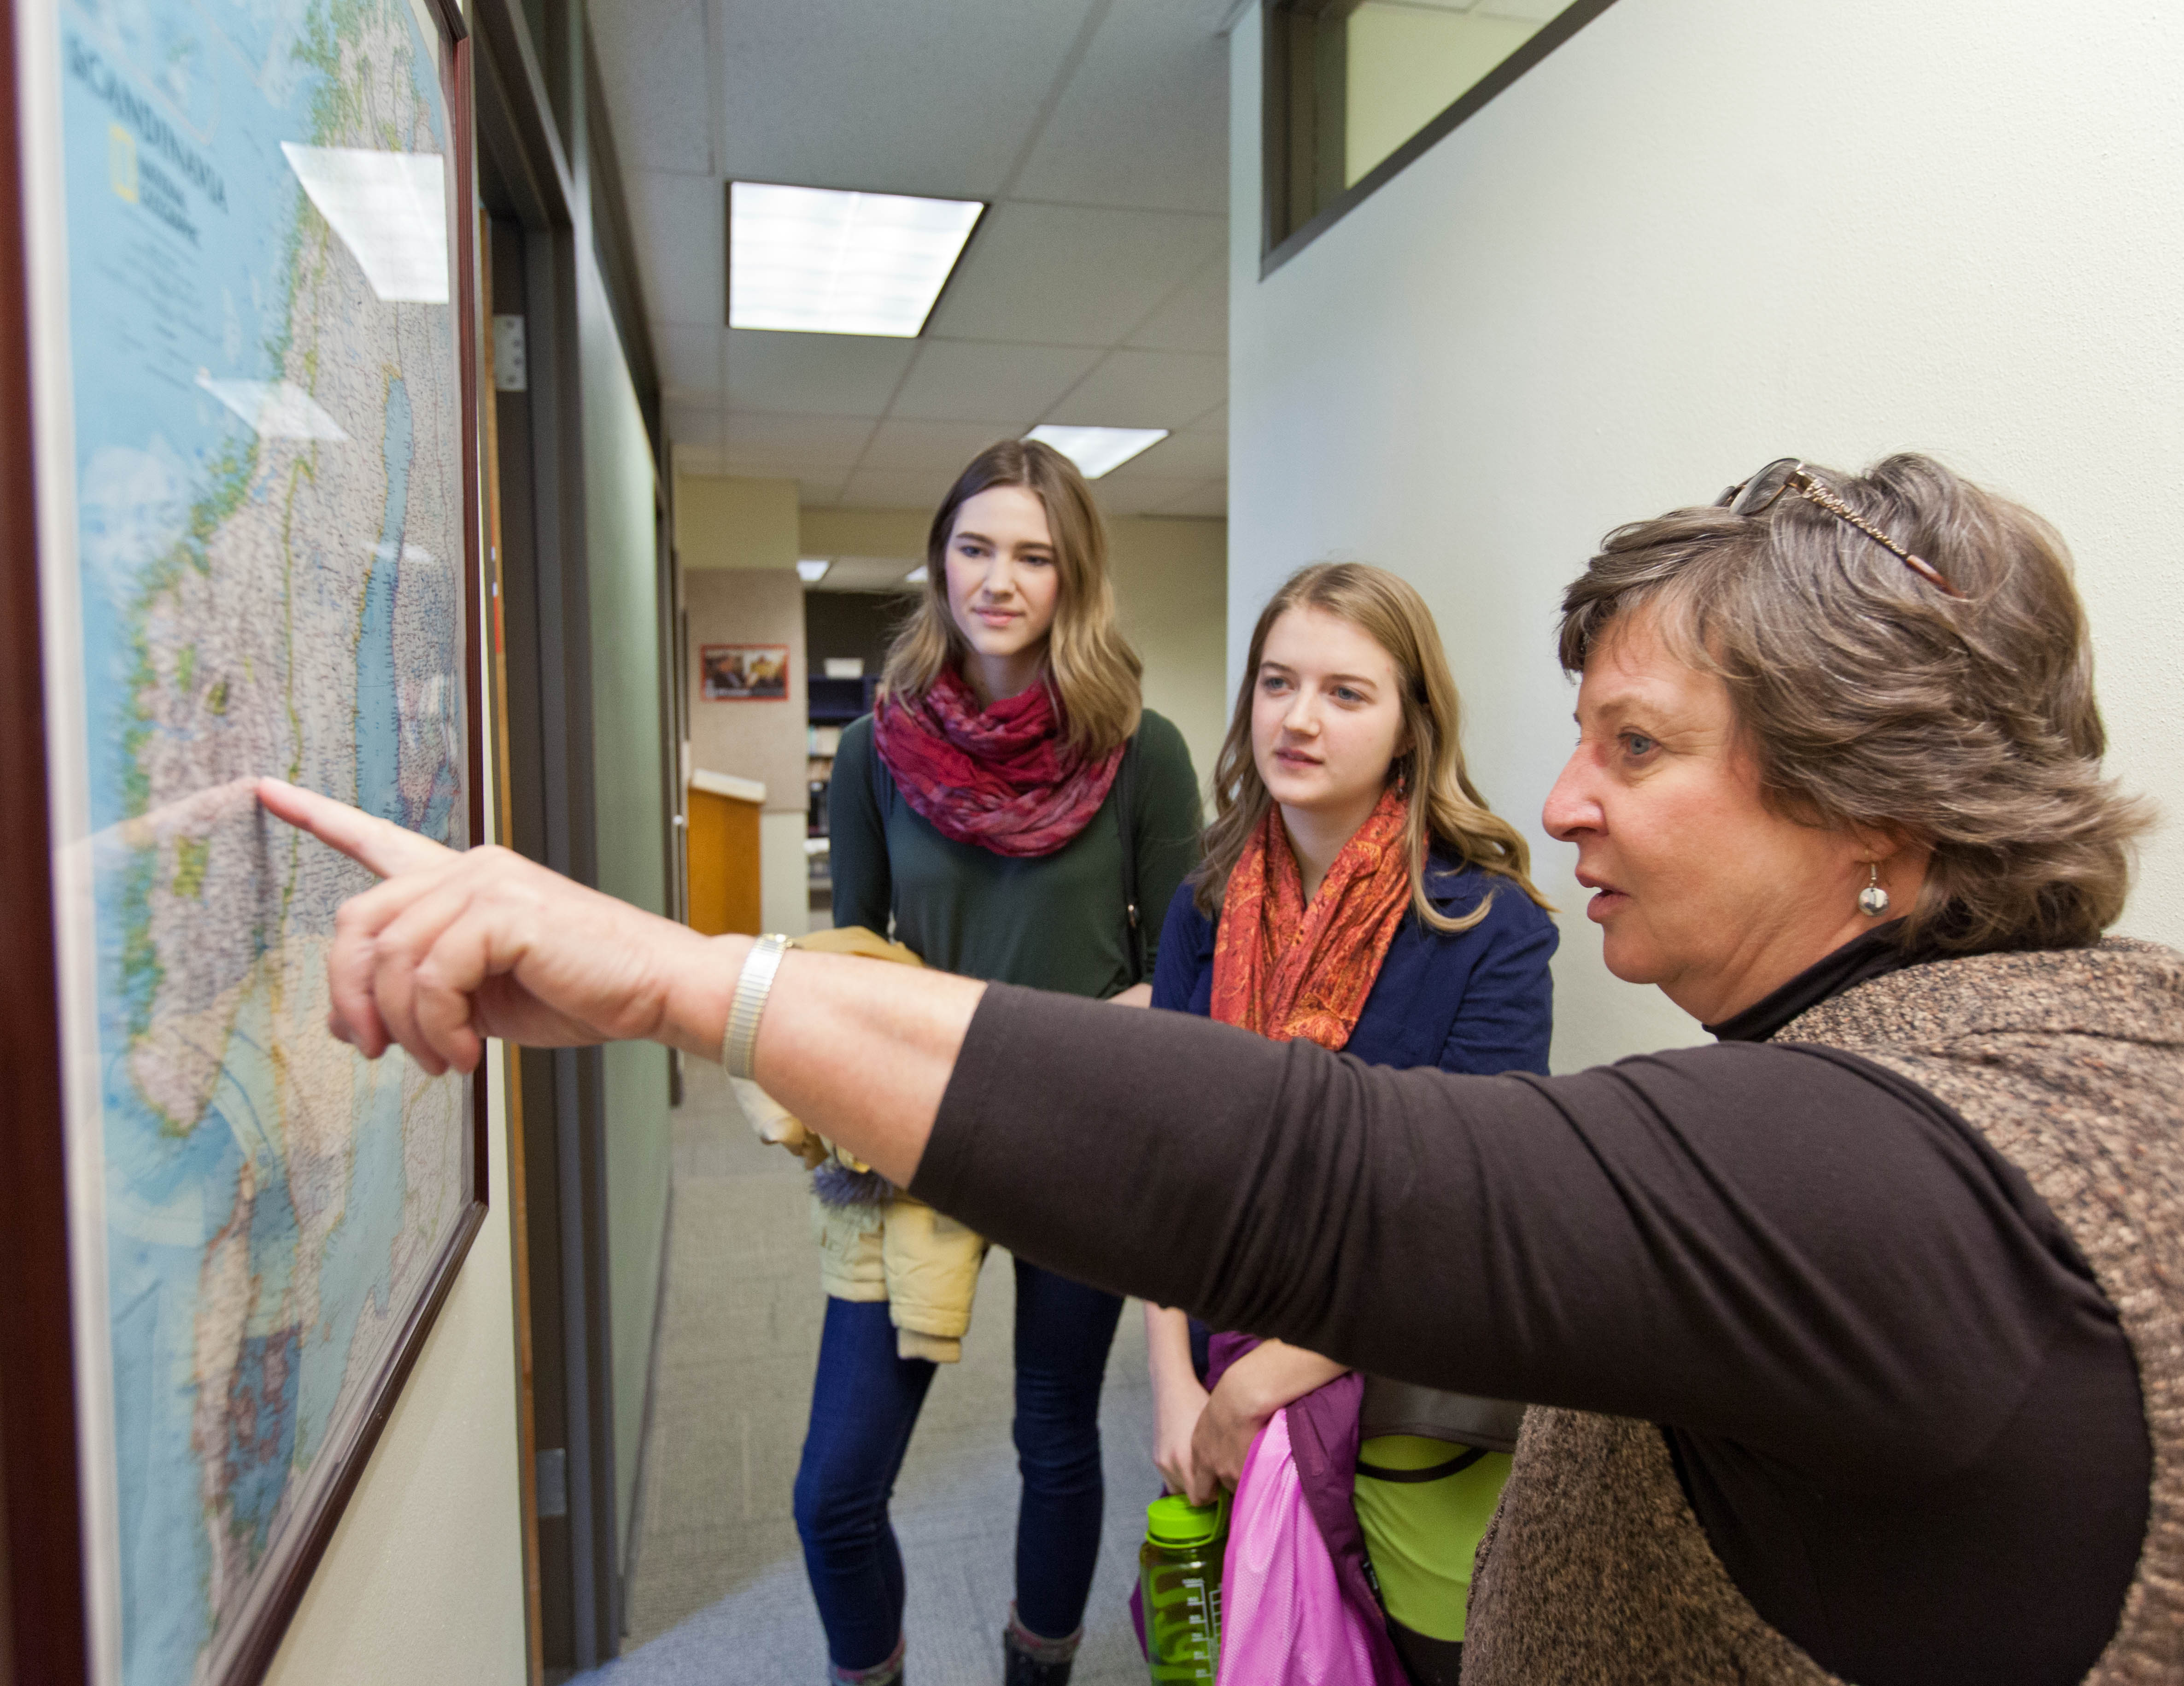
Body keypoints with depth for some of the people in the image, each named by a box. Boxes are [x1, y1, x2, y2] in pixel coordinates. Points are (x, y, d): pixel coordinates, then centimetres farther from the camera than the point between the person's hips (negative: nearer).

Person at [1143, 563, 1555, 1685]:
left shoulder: (1488, 928, -17)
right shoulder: (1205, 912, -3)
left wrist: (1257, 1386, -18)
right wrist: (1172, 1378, -9)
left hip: (1419, 1428, -4)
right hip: (1231, 1401, 4)